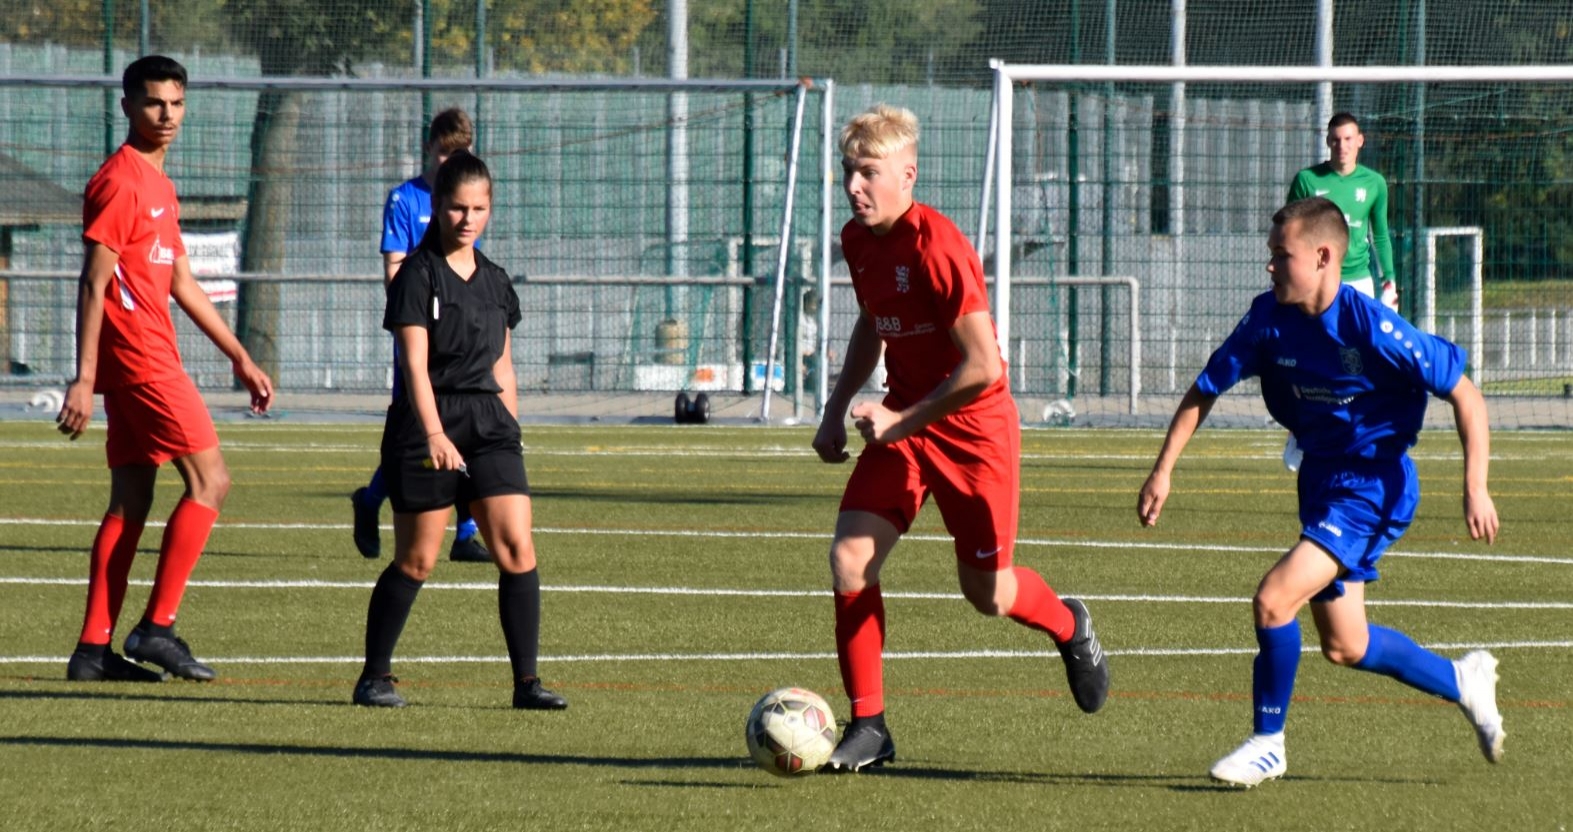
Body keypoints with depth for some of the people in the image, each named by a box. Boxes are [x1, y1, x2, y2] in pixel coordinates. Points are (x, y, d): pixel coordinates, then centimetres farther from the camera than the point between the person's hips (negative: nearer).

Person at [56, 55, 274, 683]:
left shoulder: (158, 184, 19)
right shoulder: (119, 183, -11)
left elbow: (182, 284, 25)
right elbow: (93, 284, -15)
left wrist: (241, 359, 24)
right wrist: (83, 379, -20)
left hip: (143, 362, 10)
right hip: (140, 360, -10)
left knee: (131, 500, 8)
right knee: (209, 480, -9)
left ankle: (94, 648, 8)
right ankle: (157, 627, -8)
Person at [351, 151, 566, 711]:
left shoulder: (494, 282, 13)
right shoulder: (418, 275, -6)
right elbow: (415, 364, -15)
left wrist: (510, 431, 17)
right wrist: (434, 433, -25)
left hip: (488, 422, 5)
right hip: (426, 425, -5)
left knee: (518, 550, -7)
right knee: (416, 560, -1)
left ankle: (526, 681, -5)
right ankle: (374, 677, 13)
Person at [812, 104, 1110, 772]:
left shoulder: (937, 247, -24)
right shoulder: (858, 241, 2)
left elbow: (982, 366, -26)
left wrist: (902, 421, -21)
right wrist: (837, 409, 13)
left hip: (974, 428, -7)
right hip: (901, 423, 7)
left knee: (987, 593, 5)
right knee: (850, 557, -10)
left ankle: (1069, 627, 41)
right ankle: (867, 725, -1)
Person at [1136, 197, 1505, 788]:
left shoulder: (1373, 329, -23)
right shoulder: (1271, 319, -7)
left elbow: (1466, 396, -17)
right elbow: (1205, 390, 4)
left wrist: (1475, 488, -22)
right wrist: (1163, 470, -4)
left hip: (1374, 487, -7)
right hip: (1321, 483, 7)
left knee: (1274, 599, -20)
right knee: (1343, 647, 14)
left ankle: (1268, 744, -2)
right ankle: (1463, 682, 37)